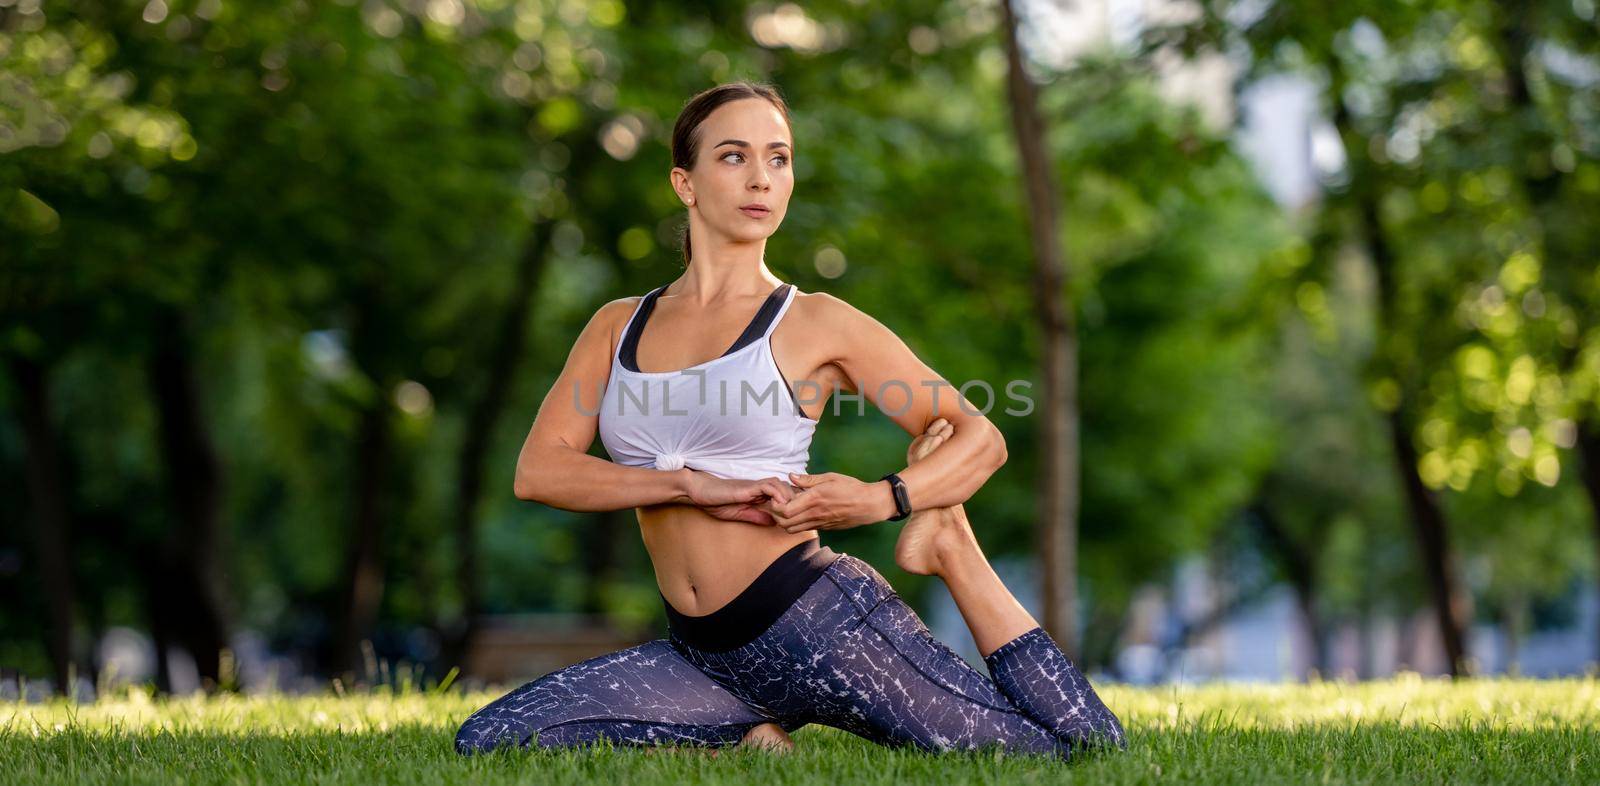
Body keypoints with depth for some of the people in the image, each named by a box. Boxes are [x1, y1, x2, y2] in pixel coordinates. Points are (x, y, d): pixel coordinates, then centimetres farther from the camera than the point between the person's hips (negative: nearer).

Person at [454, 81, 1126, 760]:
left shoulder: (817, 323, 2)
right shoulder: (617, 326, 13)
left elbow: (981, 441, 4)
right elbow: (537, 471, 0)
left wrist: (882, 500, -16)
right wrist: (693, 484, -14)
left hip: (819, 621, -4)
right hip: (705, 653, 4)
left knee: (1085, 749, -12)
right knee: (485, 742, -11)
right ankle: (748, 739, 2)